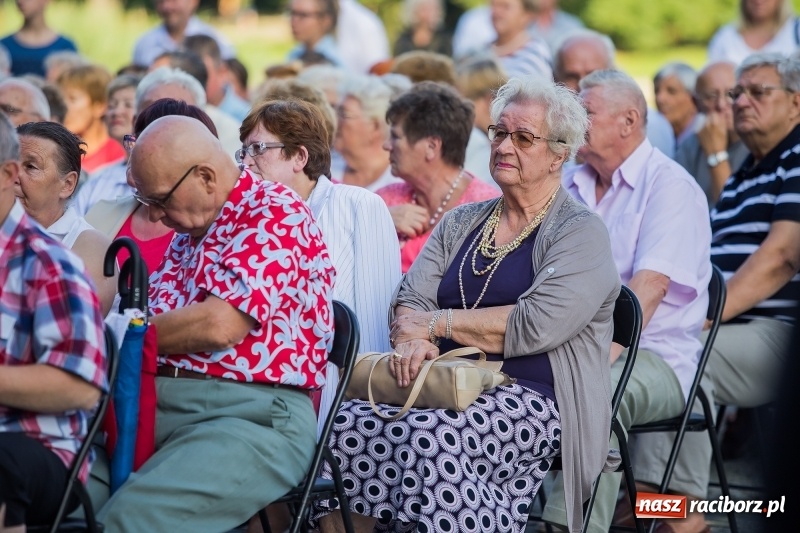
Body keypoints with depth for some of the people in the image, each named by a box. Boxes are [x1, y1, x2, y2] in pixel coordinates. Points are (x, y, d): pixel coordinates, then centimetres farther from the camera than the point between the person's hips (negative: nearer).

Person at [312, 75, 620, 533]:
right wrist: (413, 341, -12)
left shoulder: (582, 233, 1)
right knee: (344, 424, -24)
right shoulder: (461, 224, 22)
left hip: (531, 399, -6)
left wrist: (436, 323, -6)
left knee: (433, 438, -37)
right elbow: (410, 300, 13)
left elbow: (536, 325, -13)